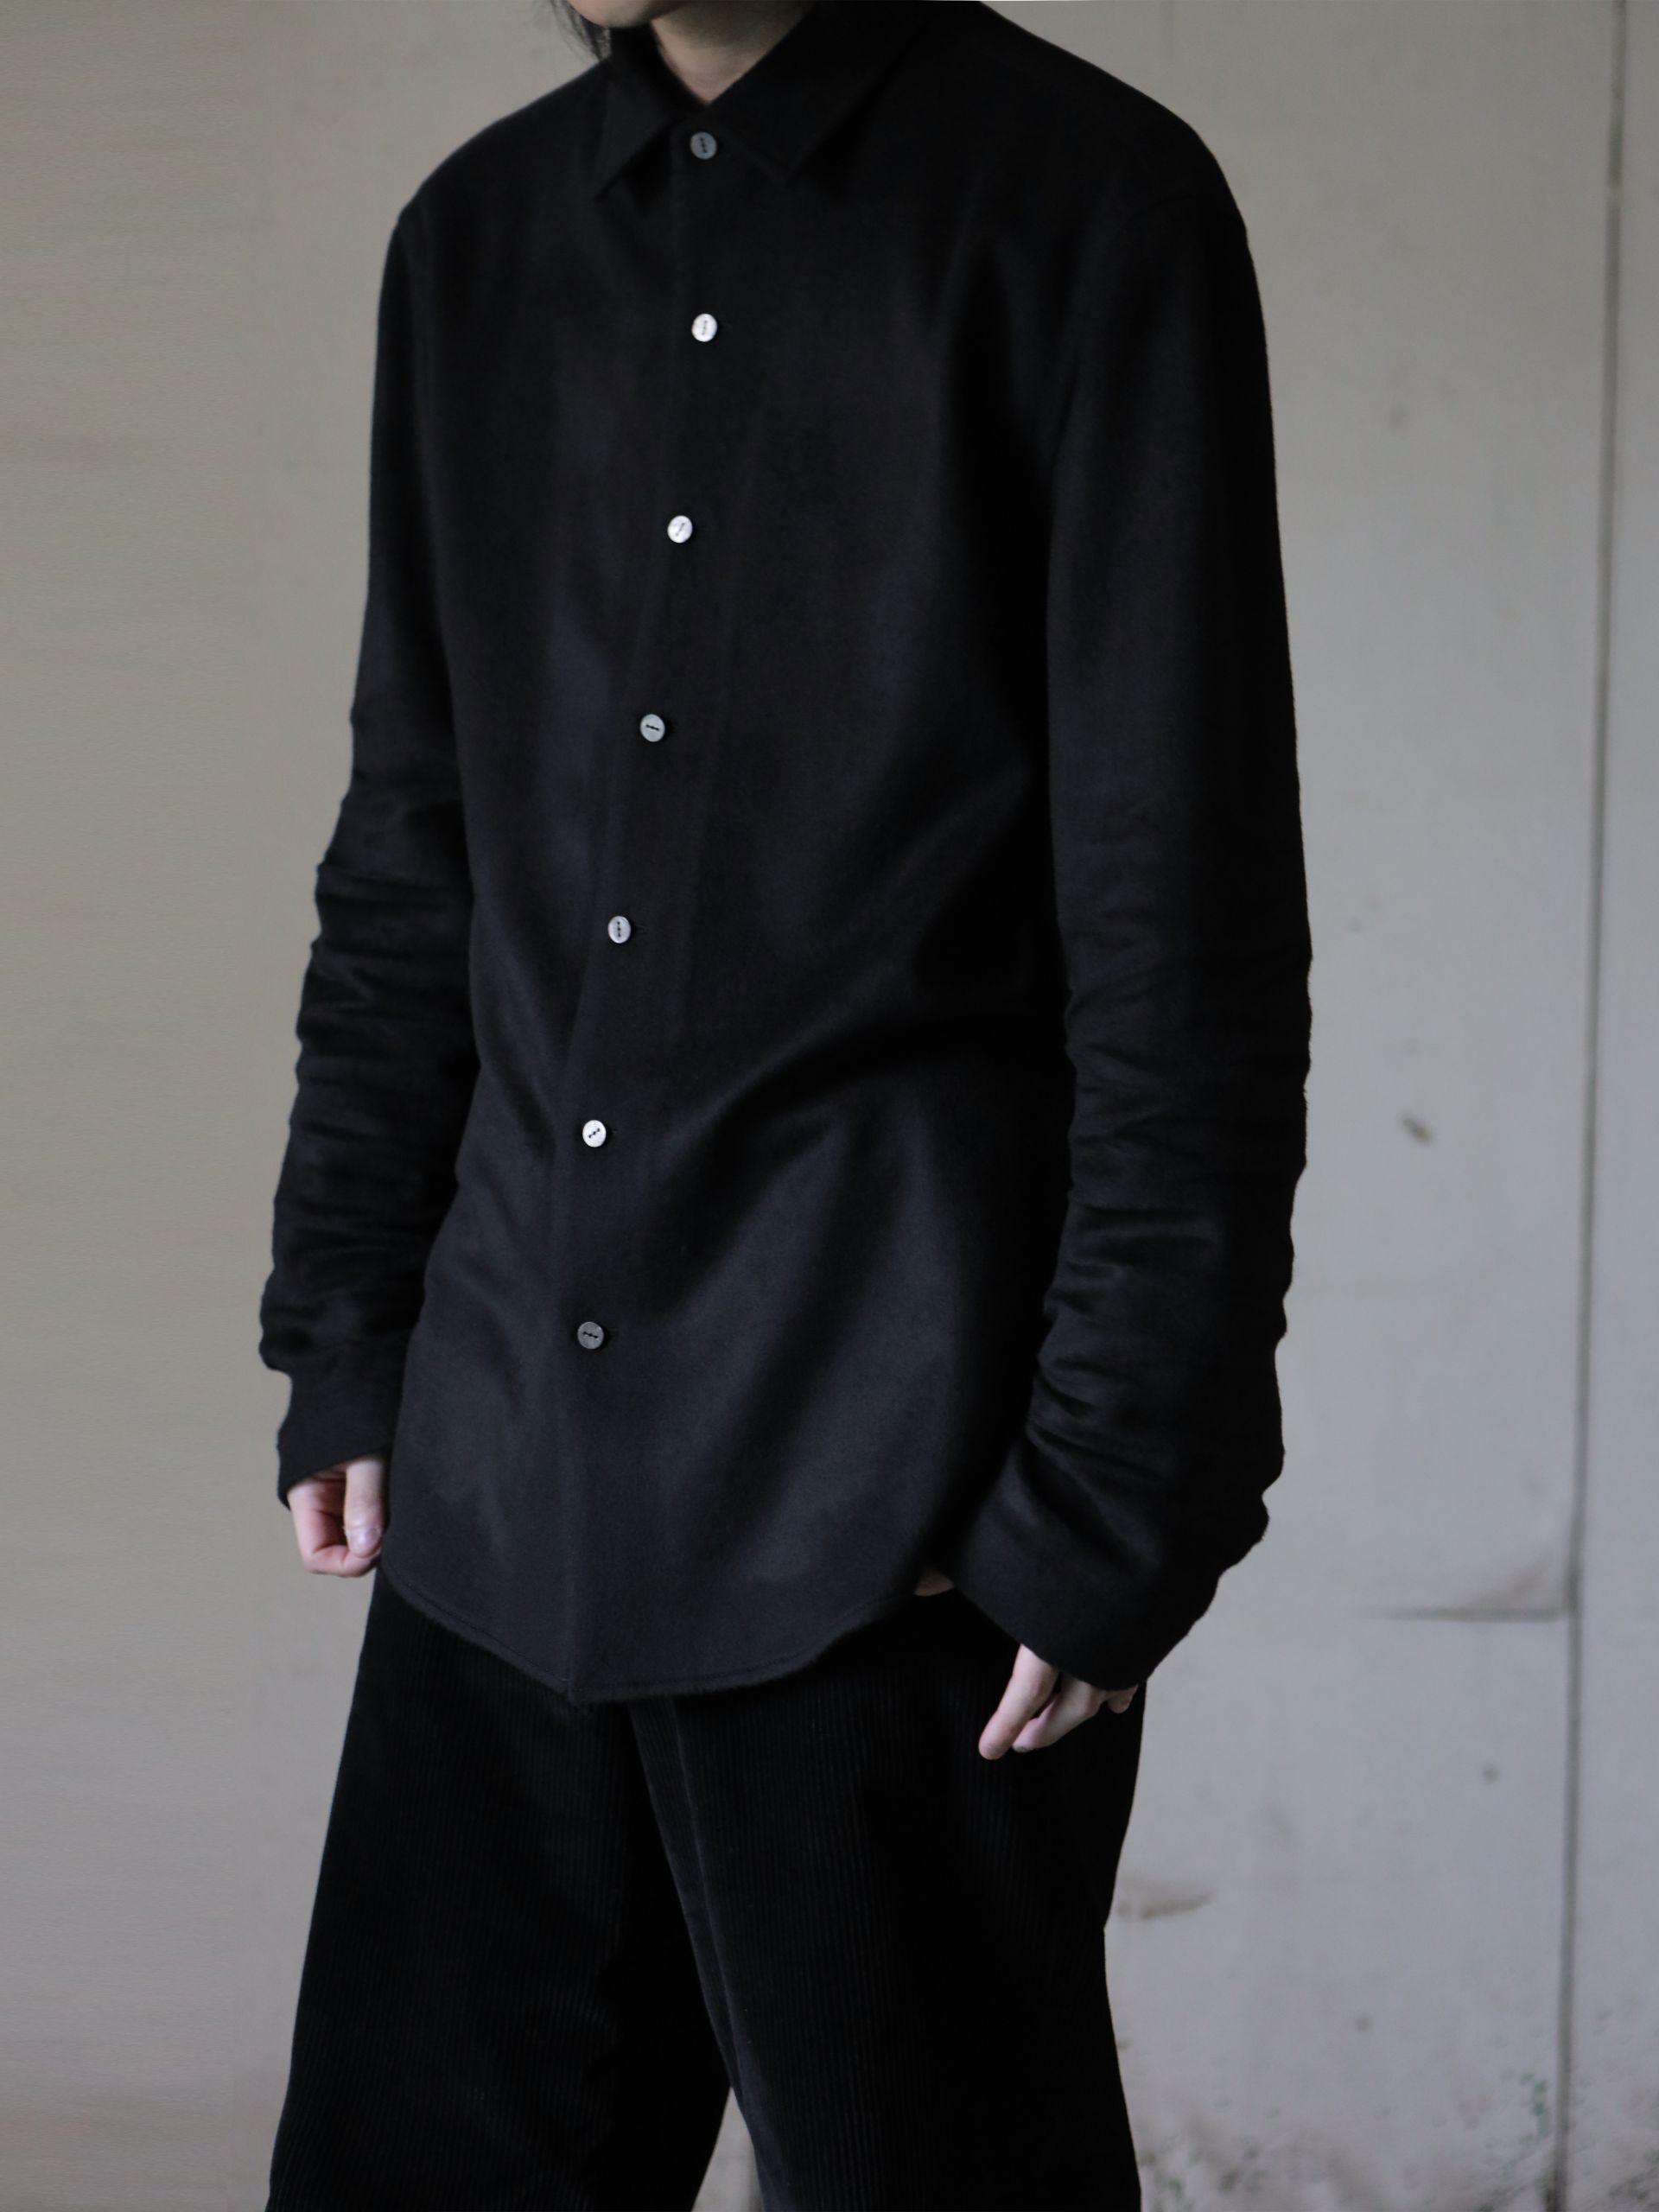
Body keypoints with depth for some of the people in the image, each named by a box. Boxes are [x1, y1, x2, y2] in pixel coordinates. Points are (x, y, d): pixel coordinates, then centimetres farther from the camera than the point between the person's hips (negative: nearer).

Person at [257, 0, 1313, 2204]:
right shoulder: (475, 239, 14)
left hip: (886, 1518, -5)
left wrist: (1122, 1498, -11)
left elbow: (1187, 921, -8)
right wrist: (349, 1338, 12)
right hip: (507, 1499, 6)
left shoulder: (1080, 203, -4)